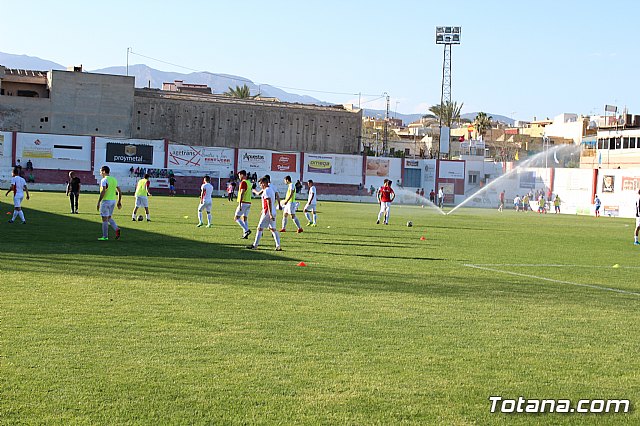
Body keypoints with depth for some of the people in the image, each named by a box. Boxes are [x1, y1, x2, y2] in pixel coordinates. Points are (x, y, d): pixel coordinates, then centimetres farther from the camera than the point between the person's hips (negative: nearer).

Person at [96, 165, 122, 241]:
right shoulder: (114, 179, 11)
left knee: (104, 219, 1)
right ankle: (116, 229, -4)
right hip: (113, 201, 7)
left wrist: (98, 202, -18)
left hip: (106, 201, -7)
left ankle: (105, 236, 5)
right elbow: (119, 191, 12)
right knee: (109, 217, 19)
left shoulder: (104, 180, -12)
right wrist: (119, 202, 16)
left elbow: (103, 192, -22)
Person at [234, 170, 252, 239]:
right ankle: (245, 234, 9)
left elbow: (242, 194, -19)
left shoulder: (243, 182, -12)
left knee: (237, 218, -4)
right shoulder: (249, 182, 16)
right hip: (249, 203, 9)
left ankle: (247, 230, -17)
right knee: (244, 219, 12)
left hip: (243, 203, -9)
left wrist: (239, 205, -22)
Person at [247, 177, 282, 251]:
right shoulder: (271, 189, 15)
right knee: (273, 229, 10)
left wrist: (270, 213, -26)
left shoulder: (266, 191, -14)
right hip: (273, 212, 9)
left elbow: (269, 202, -22)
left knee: (260, 228, 0)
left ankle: (255, 245, 4)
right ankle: (278, 246, 2)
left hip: (267, 213, -9)